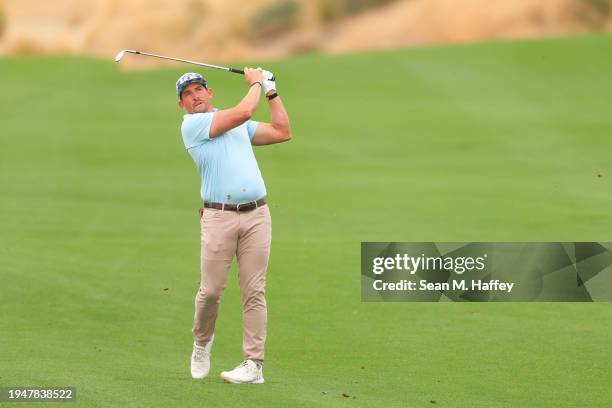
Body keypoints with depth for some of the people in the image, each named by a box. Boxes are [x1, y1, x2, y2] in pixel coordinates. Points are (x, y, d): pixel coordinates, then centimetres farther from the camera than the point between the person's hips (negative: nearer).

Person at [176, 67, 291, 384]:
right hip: (218, 217, -4)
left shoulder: (241, 127, 23)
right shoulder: (192, 124, 2)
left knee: (254, 292, -2)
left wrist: (271, 91, 22)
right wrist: (255, 83, 11)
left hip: (256, 215, 4)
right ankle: (202, 341, 25)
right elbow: (244, 111, -6)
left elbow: (282, 132, 22)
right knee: (211, 290, -4)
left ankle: (254, 364, -2)